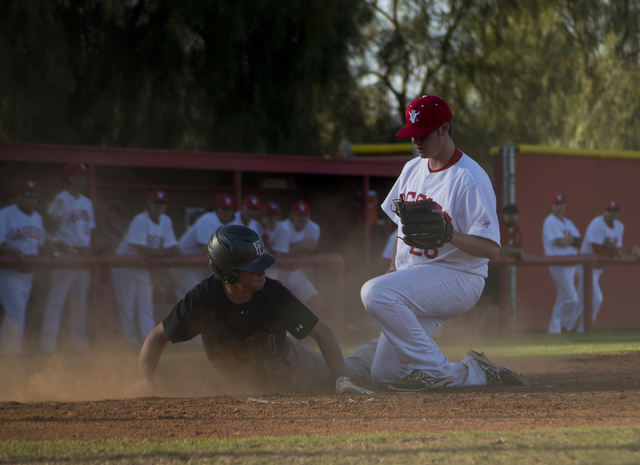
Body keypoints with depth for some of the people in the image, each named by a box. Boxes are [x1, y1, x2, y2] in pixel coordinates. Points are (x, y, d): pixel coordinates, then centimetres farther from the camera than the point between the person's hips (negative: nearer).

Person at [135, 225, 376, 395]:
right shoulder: (203, 300, -36)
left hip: (289, 361, 0)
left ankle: (375, 349, 49)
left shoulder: (271, 292, -35)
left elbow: (322, 332, -27)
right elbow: (158, 336, -23)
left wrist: (342, 380, -39)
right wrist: (144, 382, -39)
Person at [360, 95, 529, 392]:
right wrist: (395, 266, 12)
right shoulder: (412, 169, 10)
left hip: (458, 276, -8)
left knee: (375, 292, -33)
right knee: (384, 374, 0)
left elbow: (491, 248, -22)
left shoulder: (471, 179, -16)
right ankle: (475, 373, 14)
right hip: (413, 279, 8)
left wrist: (450, 235, -39)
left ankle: (433, 369, -22)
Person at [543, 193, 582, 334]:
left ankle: (555, 328, 15)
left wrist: (568, 239, -10)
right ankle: (563, 326, -4)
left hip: (570, 264, 8)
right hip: (558, 264, -8)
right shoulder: (550, 222, -7)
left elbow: (579, 243, 9)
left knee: (563, 298, 10)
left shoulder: (568, 223, 19)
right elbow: (561, 243, -17)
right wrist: (572, 240, 2)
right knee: (571, 298, -14)